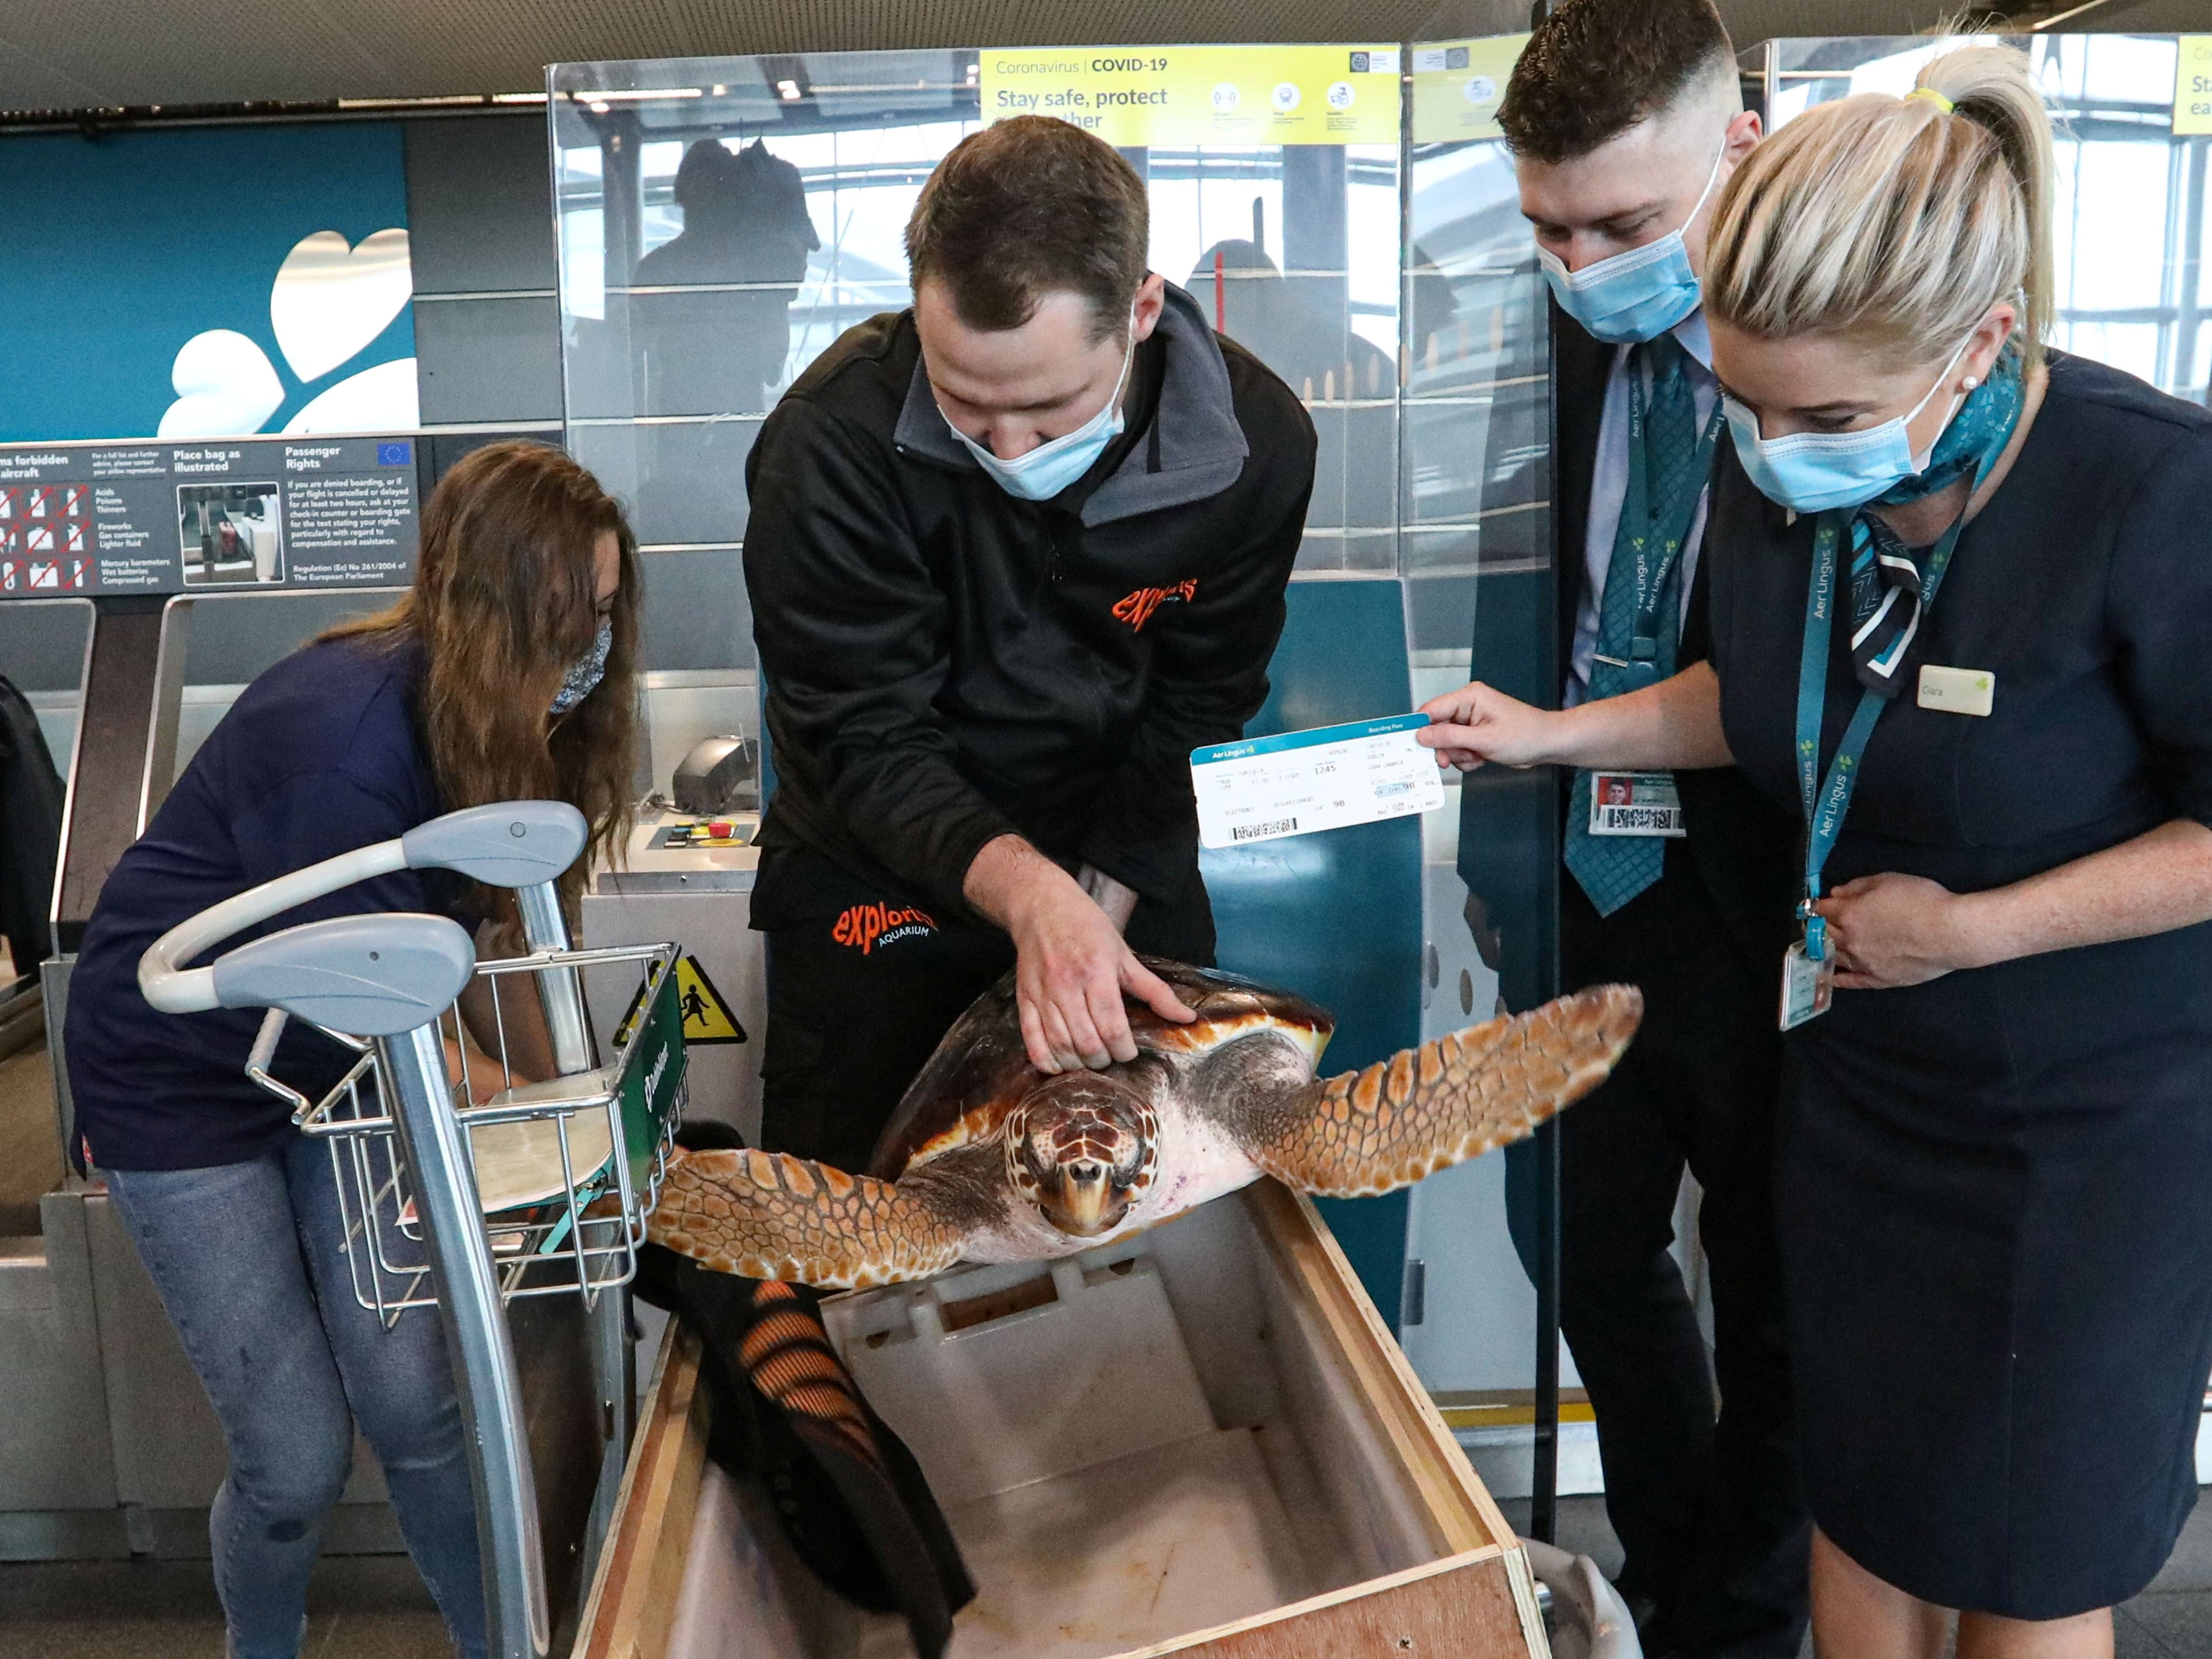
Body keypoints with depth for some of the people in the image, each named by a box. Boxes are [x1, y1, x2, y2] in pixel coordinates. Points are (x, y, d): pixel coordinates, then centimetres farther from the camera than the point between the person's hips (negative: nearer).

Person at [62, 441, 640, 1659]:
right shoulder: (346, 735, -31)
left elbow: (466, 944, 0)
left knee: (416, 1406, 3)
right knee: (298, 1458, 2)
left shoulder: (475, 720, -7)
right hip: (180, 1080, -6)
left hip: (331, 1059, 6)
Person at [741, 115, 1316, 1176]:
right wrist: (1030, 896, -38)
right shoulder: (832, 441, -28)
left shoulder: (1257, 443, -19)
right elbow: (865, 739, -24)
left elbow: (1195, 717, -11)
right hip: (878, 866, -2)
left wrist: (1100, 913, -17)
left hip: (1125, 863, 3)